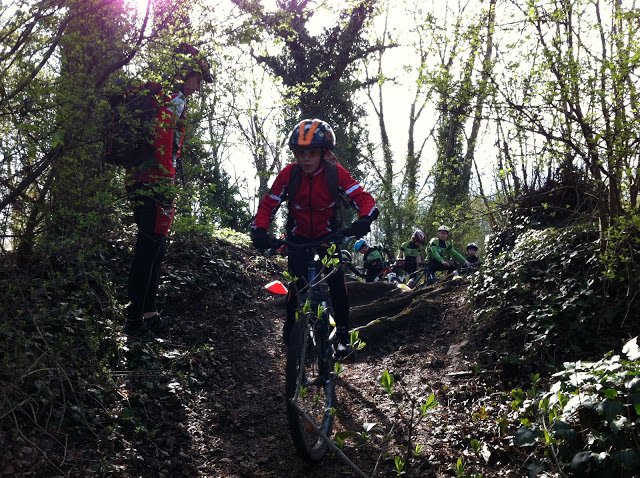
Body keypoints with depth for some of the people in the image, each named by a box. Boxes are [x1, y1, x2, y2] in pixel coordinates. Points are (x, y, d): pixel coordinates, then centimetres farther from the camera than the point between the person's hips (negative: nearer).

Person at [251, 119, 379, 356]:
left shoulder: (336, 174, -23)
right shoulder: (288, 174, -22)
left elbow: (365, 199, -28)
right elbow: (268, 205, -17)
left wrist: (363, 221, -49)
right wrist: (259, 231, -35)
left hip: (328, 236, 0)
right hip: (298, 237, 0)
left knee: (336, 281, -13)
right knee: (298, 284, -13)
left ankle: (342, 334, 4)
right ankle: (291, 327, 11)